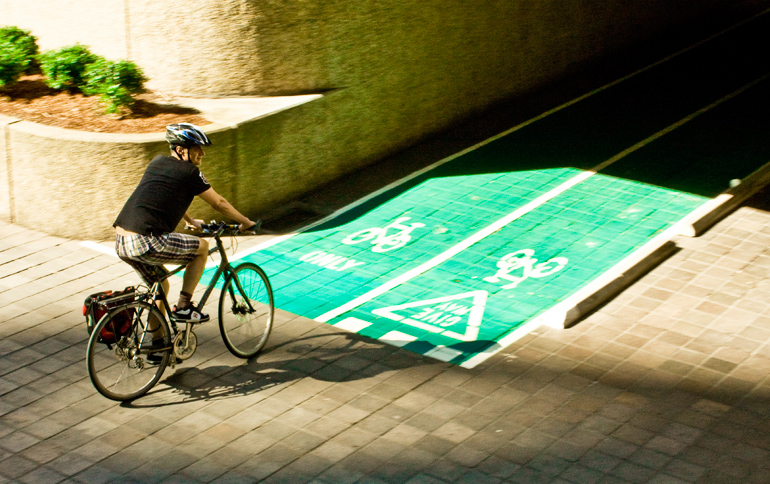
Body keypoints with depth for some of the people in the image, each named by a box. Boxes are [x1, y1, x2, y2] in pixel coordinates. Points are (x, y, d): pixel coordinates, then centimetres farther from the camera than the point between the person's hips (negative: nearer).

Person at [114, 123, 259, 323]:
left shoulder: (157, 162, 21)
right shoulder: (189, 172, -2)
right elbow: (219, 203, 8)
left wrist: (191, 222, 53)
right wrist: (246, 223, 23)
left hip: (120, 243, 8)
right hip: (146, 244, -8)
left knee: (160, 286, 27)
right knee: (202, 247, 11)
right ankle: (183, 306, 10)